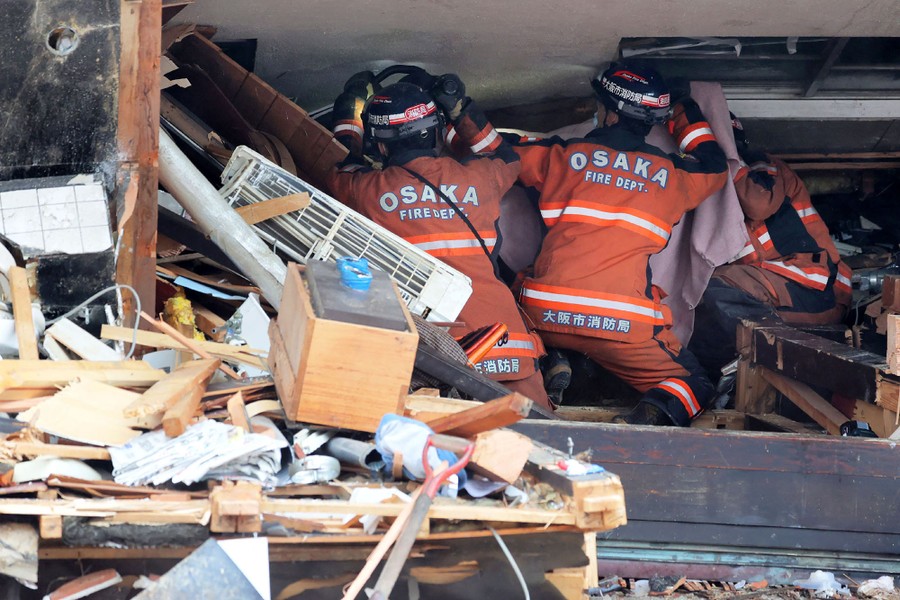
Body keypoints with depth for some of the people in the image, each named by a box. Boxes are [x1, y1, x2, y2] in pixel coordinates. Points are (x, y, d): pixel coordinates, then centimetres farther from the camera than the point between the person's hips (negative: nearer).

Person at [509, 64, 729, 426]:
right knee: (692, 386, 15)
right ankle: (651, 416, -20)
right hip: (624, 323, -1)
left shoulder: (562, 155, 9)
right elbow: (714, 167, 35)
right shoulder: (671, 175, 12)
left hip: (546, 314, 1)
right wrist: (688, 116, 50)